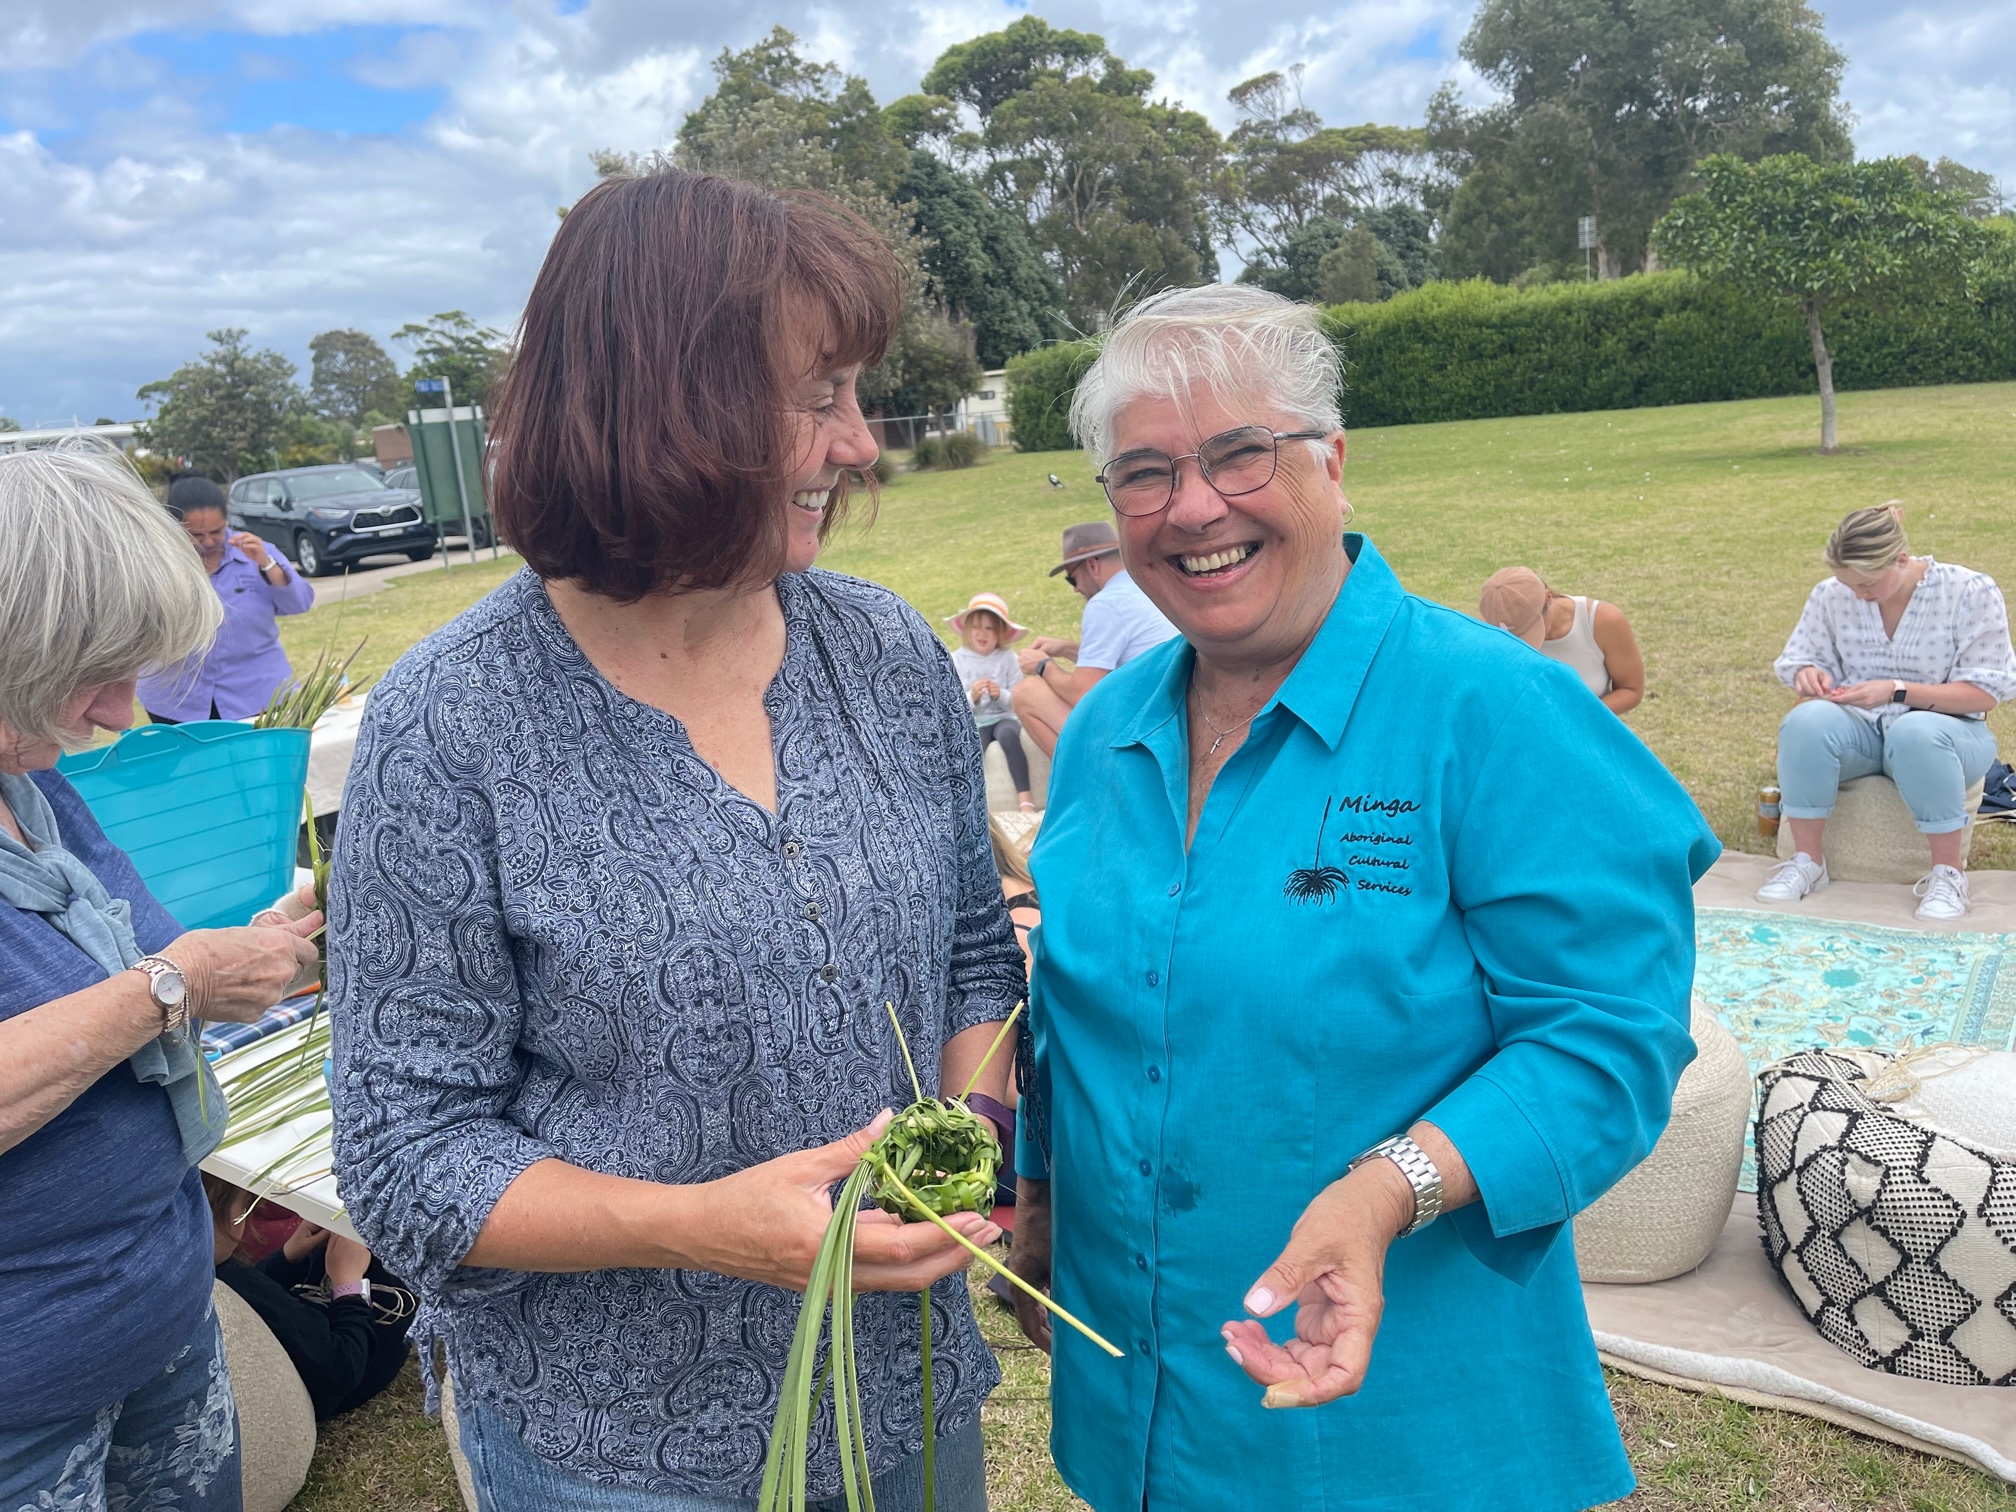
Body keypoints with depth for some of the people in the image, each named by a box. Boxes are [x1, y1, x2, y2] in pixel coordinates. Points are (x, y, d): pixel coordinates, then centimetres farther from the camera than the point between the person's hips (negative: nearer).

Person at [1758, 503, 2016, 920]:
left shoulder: (1971, 592, -10)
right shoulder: (1830, 595, -3)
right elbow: (1799, 657, 9)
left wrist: (1899, 691, -25)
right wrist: (1808, 673, -18)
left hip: (1943, 731, -2)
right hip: (1859, 729, 2)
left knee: (1916, 733, -40)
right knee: (1807, 720, -33)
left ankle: (1947, 874, -23)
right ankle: (1807, 860, -22)